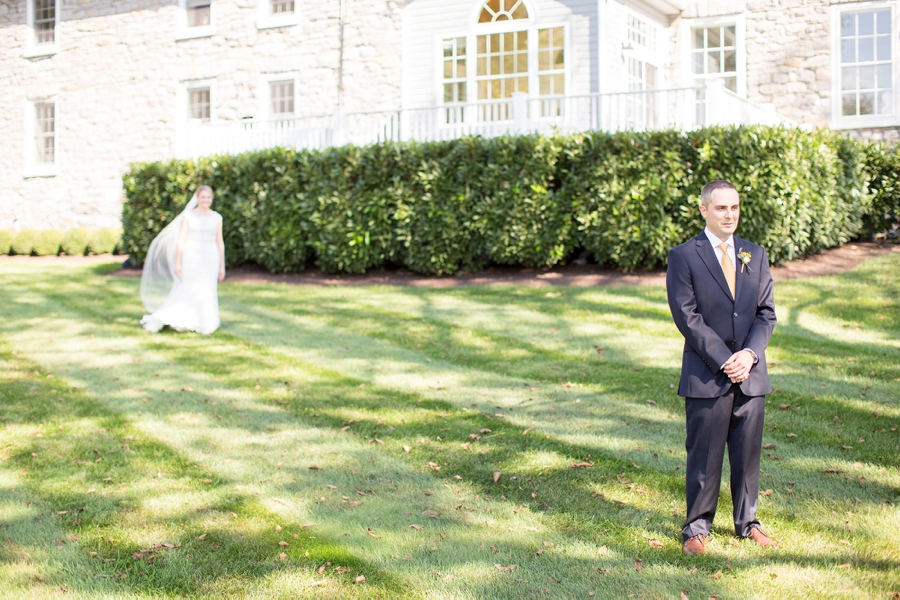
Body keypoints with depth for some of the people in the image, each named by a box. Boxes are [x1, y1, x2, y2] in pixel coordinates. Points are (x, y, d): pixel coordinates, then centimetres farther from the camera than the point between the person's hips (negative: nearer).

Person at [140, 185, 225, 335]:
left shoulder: (217, 218, 6)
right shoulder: (188, 215, -1)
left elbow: (220, 243, 7)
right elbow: (181, 240, -3)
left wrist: (222, 266, 6)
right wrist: (177, 262, -7)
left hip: (210, 259, 2)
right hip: (191, 258, -2)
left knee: (207, 292, 2)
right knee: (188, 291, -4)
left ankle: (204, 325, 13)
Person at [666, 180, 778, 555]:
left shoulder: (755, 255, 12)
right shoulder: (683, 257, -2)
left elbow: (767, 312, 8)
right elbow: (686, 316, -9)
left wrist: (750, 353, -9)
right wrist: (723, 360, -14)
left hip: (751, 373, 4)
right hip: (706, 376, -4)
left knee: (748, 453, 11)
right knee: (704, 456, 3)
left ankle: (747, 522, 27)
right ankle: (697, 527, 16)